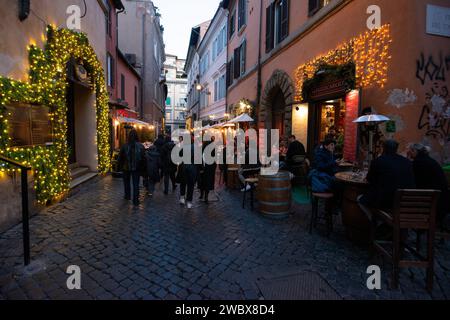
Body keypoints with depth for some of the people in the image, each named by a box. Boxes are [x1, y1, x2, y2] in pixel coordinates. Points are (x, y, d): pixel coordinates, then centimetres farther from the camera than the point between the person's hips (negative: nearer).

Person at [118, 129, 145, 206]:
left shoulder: (124, 146, -9)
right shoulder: (141, 146, -8)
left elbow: (120, 158, -3)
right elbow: (143, 158, -4)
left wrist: (120, 166, 10)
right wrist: (142, 168, 4)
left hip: (126, 168, 0)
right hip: (137, 168, 0)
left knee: (127, 182, 21)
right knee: (136, 184, 4)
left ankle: (127, 196, 35)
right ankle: (135, 200, 5)